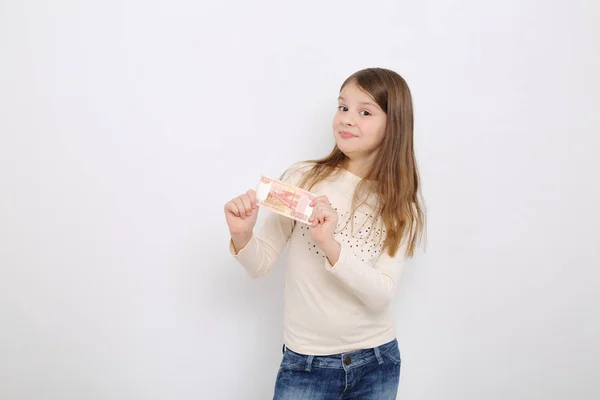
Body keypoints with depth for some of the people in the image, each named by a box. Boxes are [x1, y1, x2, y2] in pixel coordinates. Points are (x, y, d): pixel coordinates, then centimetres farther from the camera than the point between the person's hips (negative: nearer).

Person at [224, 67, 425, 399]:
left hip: (377, 363, 2)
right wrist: (242, 235, -26)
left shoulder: (403, 207, -3)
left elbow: (381, 295, -14)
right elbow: (261, 265, -5)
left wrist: (330, 245, -29)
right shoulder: (301, 180, -9)